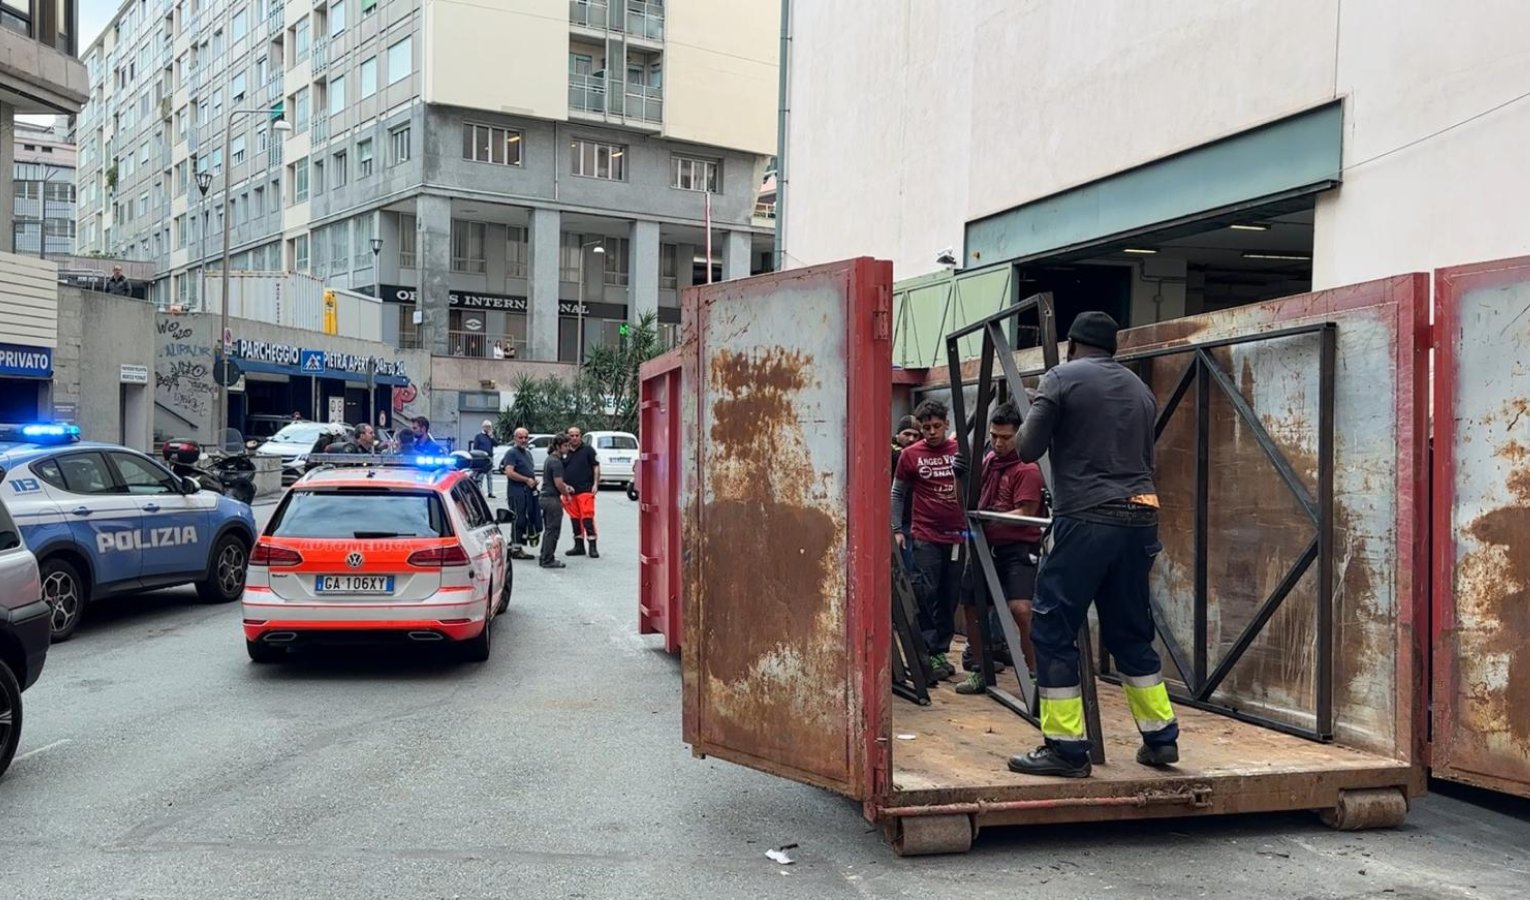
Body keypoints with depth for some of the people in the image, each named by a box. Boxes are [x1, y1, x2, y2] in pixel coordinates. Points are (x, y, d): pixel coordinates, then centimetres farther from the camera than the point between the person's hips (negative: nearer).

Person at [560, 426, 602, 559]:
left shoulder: (588, 449, 2)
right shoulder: (564, 452, 13)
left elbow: (596, 467, 1)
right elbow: (560, 471, 18)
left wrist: (595, 484, -8)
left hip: (585, 490, -5)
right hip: (569, 492, 5)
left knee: (587, 518, -10)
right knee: (575, 519, 9)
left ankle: (593, 547, -7)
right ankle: (579, 546, 18)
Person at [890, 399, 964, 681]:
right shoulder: (910, 454, 0)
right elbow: (897, 494, 8)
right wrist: (896, 529, 1)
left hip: (957, 535, 2)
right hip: (926, 536, -2)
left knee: (950, 597, 8)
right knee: (926, 595, -3)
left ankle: (941, 650, 18)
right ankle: (929, 653, 3)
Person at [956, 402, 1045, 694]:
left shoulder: (1027, 469, -11)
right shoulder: (987, 461, 11)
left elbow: (1024, 513, -17)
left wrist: (988, 518, -27)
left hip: (1018, 549, -7)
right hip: (985, 546, 7)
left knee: (1020, 609, -22)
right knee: (972, 607, 10)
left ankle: (1034, 672, -6)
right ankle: (982, 670, 26)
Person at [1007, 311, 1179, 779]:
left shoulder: (1061, 378, 0)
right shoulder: (1140, 389, 19)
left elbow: (1028, 449, 0)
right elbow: (1147, 458, 22)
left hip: (1086, 519, -6)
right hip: (1138, 518, 7)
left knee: (1053, 630, 0)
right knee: (1130, 631, 18)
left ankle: (1066, 748, 0)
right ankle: (1160, 736, 23)